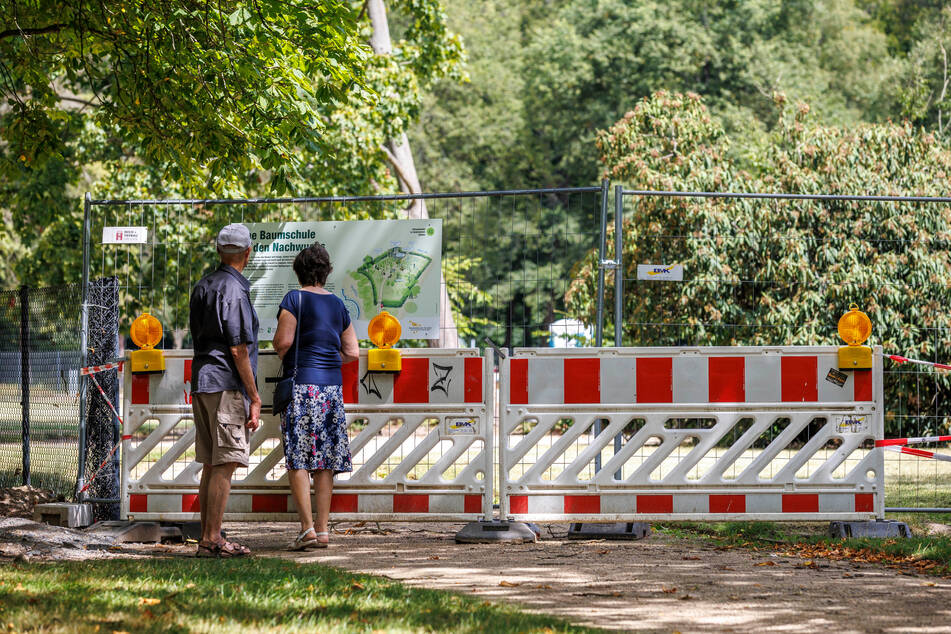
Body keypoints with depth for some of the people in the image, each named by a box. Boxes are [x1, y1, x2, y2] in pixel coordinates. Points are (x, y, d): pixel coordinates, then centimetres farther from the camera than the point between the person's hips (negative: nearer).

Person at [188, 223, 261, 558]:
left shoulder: (201, 287, 14)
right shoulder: (234, 291, -12)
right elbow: (238, 350, -15)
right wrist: (254, 398, -12)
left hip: (201, 380, 9)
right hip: (227, 385, -9)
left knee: (211, 466, 11)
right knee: (225, 465, -8)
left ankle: (209, 538, 13)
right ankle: (211, 540, -11)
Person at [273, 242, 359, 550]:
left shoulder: (294, 299, -5)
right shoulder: (337, 305, 12)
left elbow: (283, 341, -13)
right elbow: (353, 352, 13)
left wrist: (280, 351, 8)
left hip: (301, 384, -5)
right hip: (333, 386, 5)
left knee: (297, 461, -5)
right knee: (324, 463, 7)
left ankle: (307, 528, -14)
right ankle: (323, 530, 6)